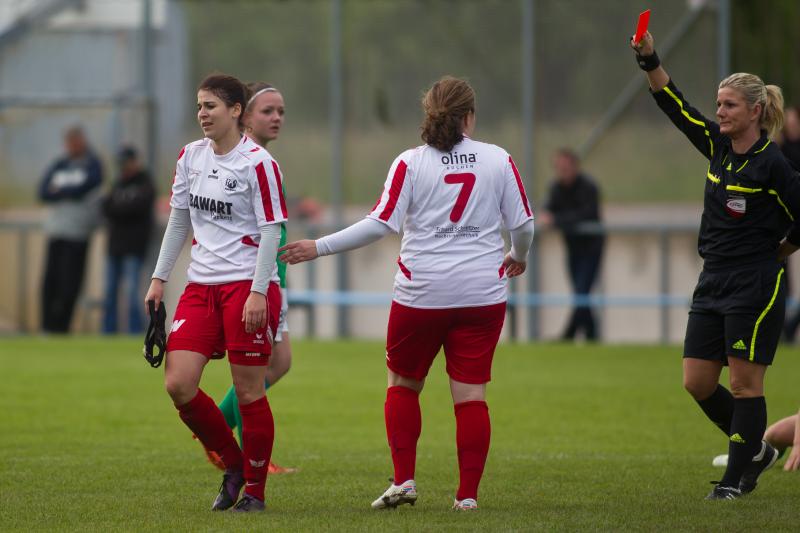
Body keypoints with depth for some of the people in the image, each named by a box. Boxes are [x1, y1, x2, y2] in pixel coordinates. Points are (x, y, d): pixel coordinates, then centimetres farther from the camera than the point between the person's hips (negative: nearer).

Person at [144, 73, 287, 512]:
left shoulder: (258, 163, -9)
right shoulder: (190, 156, 9)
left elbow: (271, 231, -10)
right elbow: (179, 219, 17)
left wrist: (258, 292, -17)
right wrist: (159, 278, 13)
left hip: (248, 286, -6)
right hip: (201, 286, 6)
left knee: (248, 391, -3)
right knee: (178, 384, -5)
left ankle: (254, 490, 11)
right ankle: (233, 464, 14)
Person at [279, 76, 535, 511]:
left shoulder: (410, 163, -5)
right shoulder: (499, 160, 1)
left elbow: (381, 224, -12)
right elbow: (523, 223, 4)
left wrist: (319, 248, -5)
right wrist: (518, 257, 26)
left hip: (421, 293, -1)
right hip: (482, 293, 1)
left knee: (403, 384, 16)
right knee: (470, 394, 3)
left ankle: (404, 479, 9)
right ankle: (467, 494, 0)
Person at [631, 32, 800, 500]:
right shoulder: (717, 146, 8)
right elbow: (676, 106, 8)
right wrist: (649, 58, -3)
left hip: (755, 287, -8)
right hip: (713, 283, 8)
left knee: (744, 384, -3)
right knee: (697, 383, 6)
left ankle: (739, 477, 5)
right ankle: (757, 450, 24)